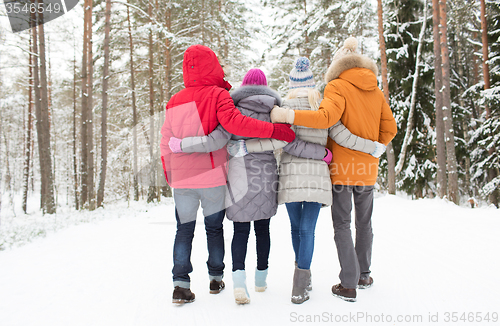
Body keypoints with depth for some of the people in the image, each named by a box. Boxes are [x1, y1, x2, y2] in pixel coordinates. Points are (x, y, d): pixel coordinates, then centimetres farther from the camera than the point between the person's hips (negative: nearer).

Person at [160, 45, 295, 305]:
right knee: (214, 228, 13)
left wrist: (169, 175, 21)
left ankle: (180, 284, 5)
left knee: (184, 229, 11)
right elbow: (234, 122, -25)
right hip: (212, 176, -3)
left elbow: (166, 144, 9)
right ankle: (216, 278, 25)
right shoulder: (217, 95, -7)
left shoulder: (174, 101, 6)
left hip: (181, 178, 3)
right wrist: (274, 130, -23)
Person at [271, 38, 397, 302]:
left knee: (342, 225, 3)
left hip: (341, 169, -5)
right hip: (367, 170, 5)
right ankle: (363, 275, 31)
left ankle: (349, 285, 5)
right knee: (364, 223, 18)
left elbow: (327, 117, -27)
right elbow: (389, 129, 10)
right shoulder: (376, 91, 10)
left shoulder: (337, 86, -9)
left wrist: (287, 115, -27)